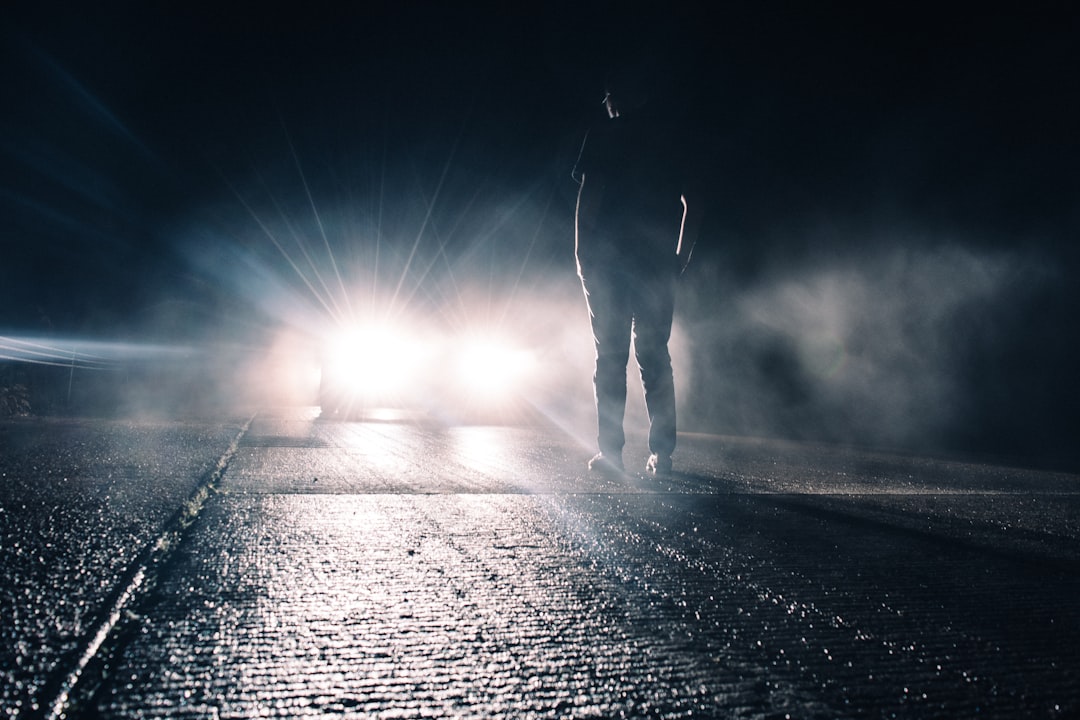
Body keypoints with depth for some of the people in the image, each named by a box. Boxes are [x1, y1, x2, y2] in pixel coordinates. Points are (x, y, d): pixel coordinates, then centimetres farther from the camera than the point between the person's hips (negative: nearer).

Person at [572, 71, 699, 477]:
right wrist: (681, 257, 16)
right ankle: (661, 454, 6)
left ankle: (610, 451, 0)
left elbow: (588, 196, -6)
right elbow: (692, 204, 10)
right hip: (657, 261, 3)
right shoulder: (673, 138, 12)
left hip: (608, 258, -3)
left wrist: (581, 252, -1)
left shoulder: (604, 135, 2)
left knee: (610, 356, 2)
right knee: (654, 356, 8)